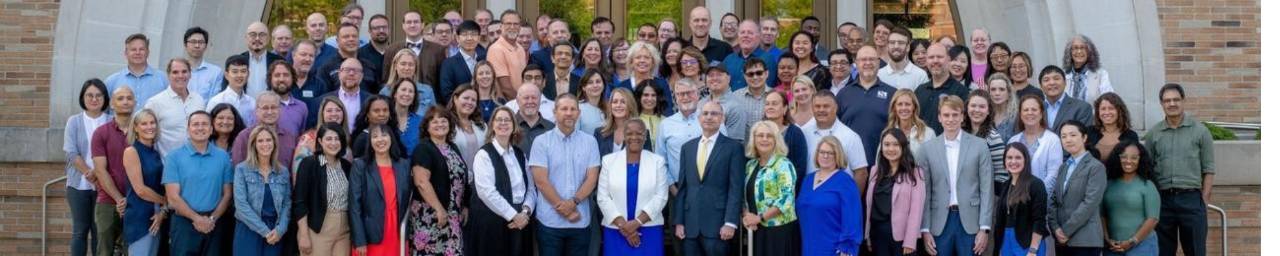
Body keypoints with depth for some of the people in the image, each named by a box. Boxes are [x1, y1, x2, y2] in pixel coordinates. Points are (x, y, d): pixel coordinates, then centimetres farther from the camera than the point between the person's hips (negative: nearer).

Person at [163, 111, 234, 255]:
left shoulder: (223, 157, 7)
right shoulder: (174, 157, 0)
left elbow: (227, 194, 7)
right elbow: (173, 197, -6)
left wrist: (212, 219, -7)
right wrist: (197, 218, -12)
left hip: (214, 225, 2)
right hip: (184, 223, -2)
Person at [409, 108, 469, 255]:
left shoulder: (453, 148, 15)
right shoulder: (423, 149, -9)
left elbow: (461, 178, 22)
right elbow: (421, 182, -19)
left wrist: (464, 207, 14)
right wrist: (439, 209, -20)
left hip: (452, 215, 8)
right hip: (430, 214, -7)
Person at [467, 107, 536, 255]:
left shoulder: (520, 154, 13)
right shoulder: (484, 155, -6)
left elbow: (531, 188, 10)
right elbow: (486, 191, -17)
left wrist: (526, 211, -9)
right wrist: (513, 215, -17)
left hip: (520, 223, 5)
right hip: (492, 223, -5)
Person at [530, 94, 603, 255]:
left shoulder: (589, 142, 7)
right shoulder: (541, 142, 0)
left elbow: (592, 178, 0)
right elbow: (540, 180, -7)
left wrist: (573, 202, -15)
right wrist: (564, 209, -11)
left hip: (580, 222, 2)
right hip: (550, 221, -2)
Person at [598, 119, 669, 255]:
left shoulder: (657, 161, 5)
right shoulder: (608, 160, 6)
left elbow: (660, 197, -2)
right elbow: (603, 197, 1)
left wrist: (637, 222, -13)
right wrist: (622, 225, -10)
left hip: (648, 230, 0)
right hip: (616, 231, 0)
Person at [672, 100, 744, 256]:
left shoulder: (733, 147, 1)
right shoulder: (687, 147, 15)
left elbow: (736, 188, -5)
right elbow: (682, 187, 13)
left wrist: (730, 223, -13)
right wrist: (679, 221, 6)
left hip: (717, 223, -4)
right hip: (690, 224, 4)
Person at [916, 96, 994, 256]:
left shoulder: (979, 145, 3)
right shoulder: (927, 148, 5)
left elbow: (986, 189, 1)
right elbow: (924, 192, 5)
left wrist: (984, 229, -6)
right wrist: (924, 230, -2)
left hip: (970, 222, -1)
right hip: (940, 223, 1)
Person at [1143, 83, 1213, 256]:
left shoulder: (1199, 131, 3)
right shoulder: (1153, 134, 8)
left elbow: (1208, 169, 2)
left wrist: (1204, 201, -5)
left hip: (1191, 198, -2)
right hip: (1162, 199, 2)